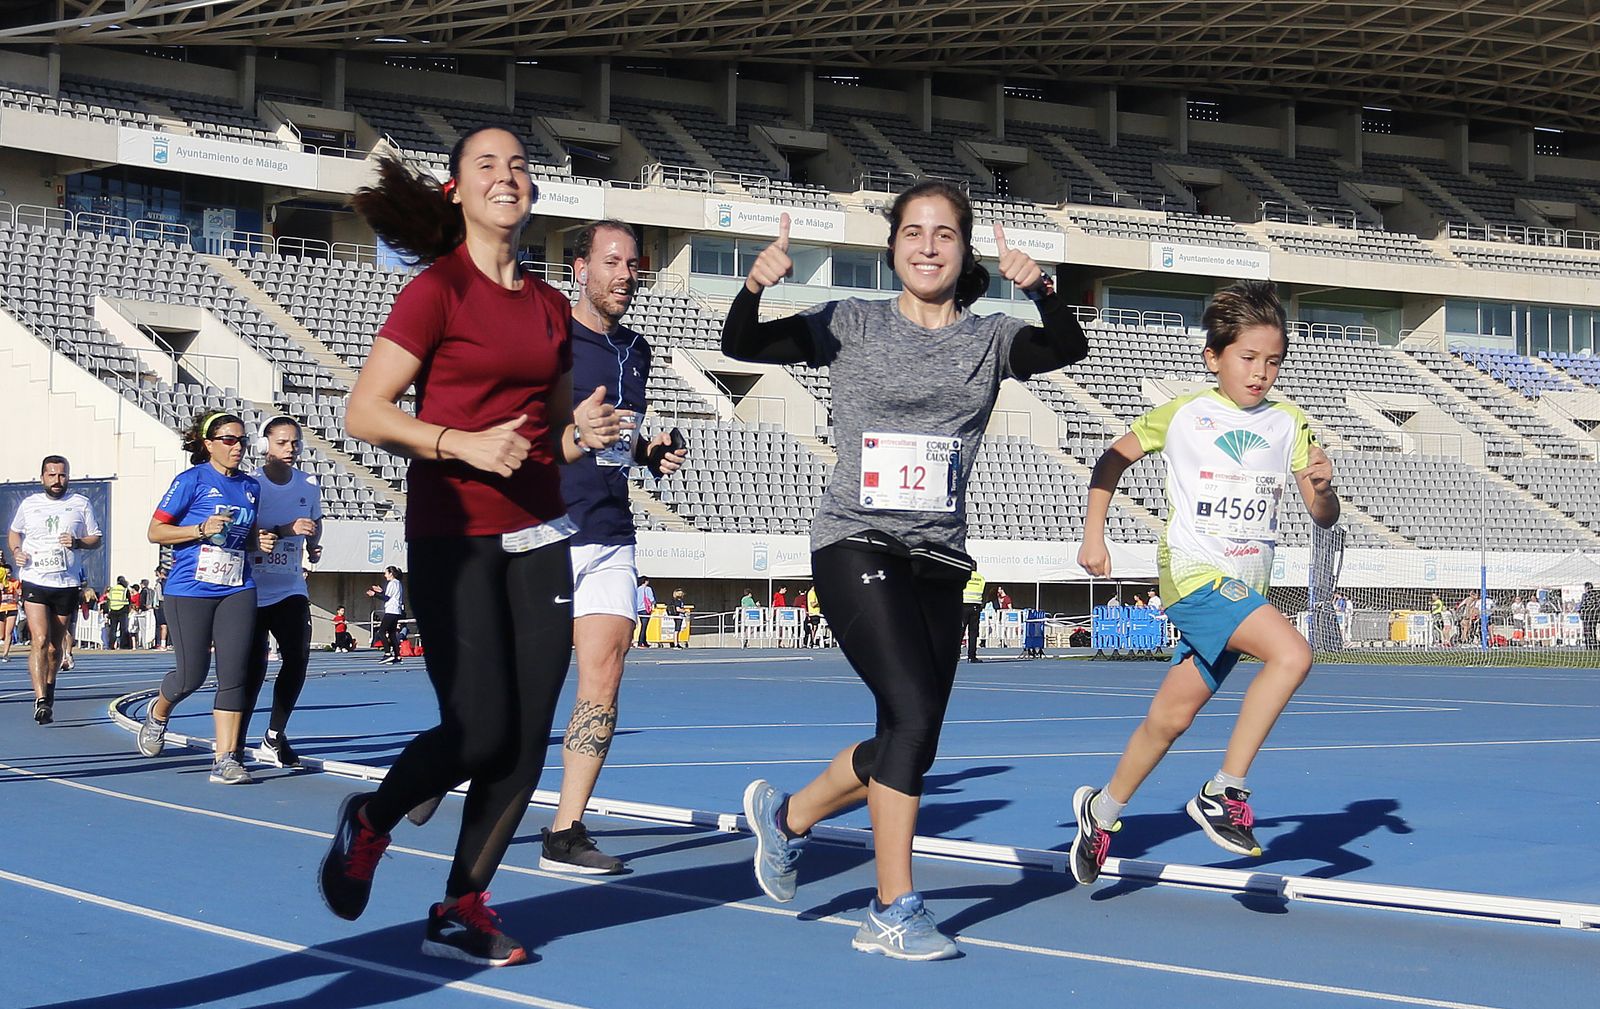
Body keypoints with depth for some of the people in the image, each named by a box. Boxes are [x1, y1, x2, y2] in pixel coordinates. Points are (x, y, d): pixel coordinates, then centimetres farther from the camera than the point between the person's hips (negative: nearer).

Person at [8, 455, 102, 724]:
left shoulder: (80, 504, 6)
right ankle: (41, 700, -21)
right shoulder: (29, 504, 8)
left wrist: (78, 542, -11)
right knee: (40, 640, -16)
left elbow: (96, 538, 10)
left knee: (55, 646, 9)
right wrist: (16, 551, 3)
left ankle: (48, 690, 32)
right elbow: (14, 532, 23)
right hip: (34, 581, -1)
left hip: (67, 584, 1)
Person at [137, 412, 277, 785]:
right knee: (192, 676, -1)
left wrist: (262, 541, 4)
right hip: (190, 591, -4)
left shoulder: (251, 487, 13)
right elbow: (155, 531, -5)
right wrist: (202, 529, -17)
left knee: (234, 673, -6)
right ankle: (158, 712, 34)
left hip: (237, 592, 4)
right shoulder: (191, 480, -4)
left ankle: (225, 760, -4)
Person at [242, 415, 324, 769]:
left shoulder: (309, 485, 5)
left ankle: (274, 738, 5)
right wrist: (286, 529, -28)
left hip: (291, 590, 4)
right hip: (252, 590, -4)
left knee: (298, 656, -9)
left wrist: (314, 545, 3)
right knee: (254, 667, -1)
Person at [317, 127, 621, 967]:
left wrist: (581, 434, 1)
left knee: (527, 740, 0)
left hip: (536, 535, 6)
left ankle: (461, 910, 12)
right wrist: (465, 444, -20)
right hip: (453, 535, -6)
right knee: (481, 731, -12)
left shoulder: (550, 306, 13)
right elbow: (365, 413, -9)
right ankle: (369, 822, 18)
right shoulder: (437, 290, -4)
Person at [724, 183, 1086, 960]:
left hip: (939, 563, 5)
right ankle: (894, 912, -11)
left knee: (909, 748, 9)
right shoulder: (852, 326, 1)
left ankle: (786, 816, 35)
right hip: (856, 547, -4)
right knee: (913, 715, -20)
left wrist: (1040, 290, -32)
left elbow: (1068, 348, -13)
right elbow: (742, 345, -5)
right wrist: (755, 288, -25)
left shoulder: (990, 339, 6)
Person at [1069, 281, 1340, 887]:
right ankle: (1224, 791, -19)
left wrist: (1322, 488, -15)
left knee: (1171, 718, 8)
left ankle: (1102, 810, 30)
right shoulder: (1182, 415, -1)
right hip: (1193, 572, -5)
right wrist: (1093, 537, 7)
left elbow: (1325, 519, 7)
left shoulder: (1289, 424, 7)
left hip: (1245, 589, 5)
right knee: (1292, 654, -27)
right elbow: (1112, 460, 13)